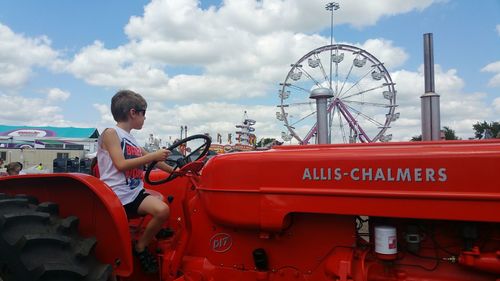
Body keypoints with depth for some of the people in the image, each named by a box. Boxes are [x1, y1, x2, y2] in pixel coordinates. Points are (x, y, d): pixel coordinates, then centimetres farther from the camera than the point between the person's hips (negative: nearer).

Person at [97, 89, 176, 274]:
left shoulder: (131, 139, 20)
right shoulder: (111, 133, -4)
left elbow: (150, 159, 28)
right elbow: (121, 164, -15)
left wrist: (174, 171, 26)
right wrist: (153, 156, -16)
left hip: (135, 192, 7)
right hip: (118, 196, -7)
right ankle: (140, 247, -1)